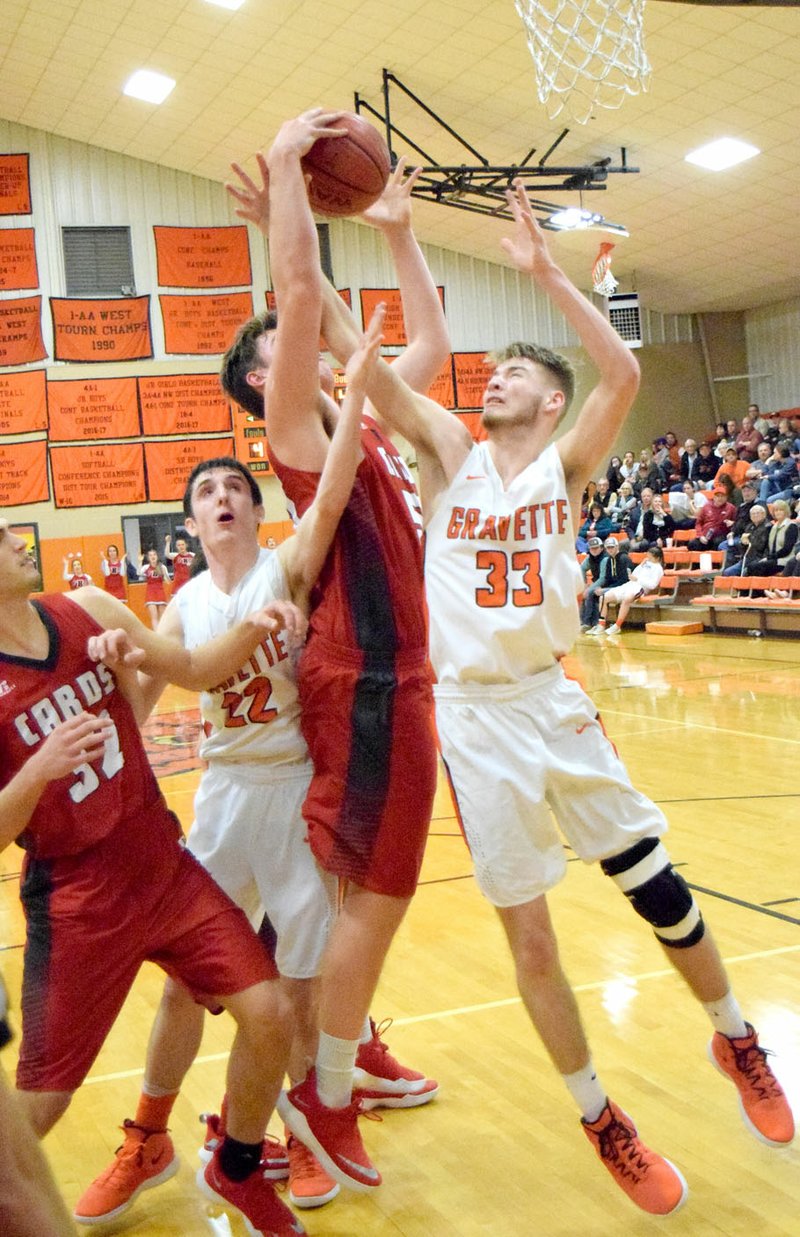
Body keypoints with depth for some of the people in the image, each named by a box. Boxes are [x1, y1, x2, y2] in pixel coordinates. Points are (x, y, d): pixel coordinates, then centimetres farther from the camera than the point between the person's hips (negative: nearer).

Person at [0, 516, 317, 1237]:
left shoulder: (89, 611, -1)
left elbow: (194, 671, 11)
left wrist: (252, 631, -6)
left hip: (166, 868, 5)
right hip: (77, 906, -5)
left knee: (269, 1016, 1)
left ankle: (238, 1172, 28)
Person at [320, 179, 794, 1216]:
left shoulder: (564, 467, 1)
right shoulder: (451, 453, 2)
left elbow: (623, 373, -17)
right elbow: (361, 358, -8)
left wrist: (544, 272, -19)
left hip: (555, 704, 0)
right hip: (473, 720, 0)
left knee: (659, 889, 8)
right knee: (529, 938, 6)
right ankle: (598, 1117, 25)